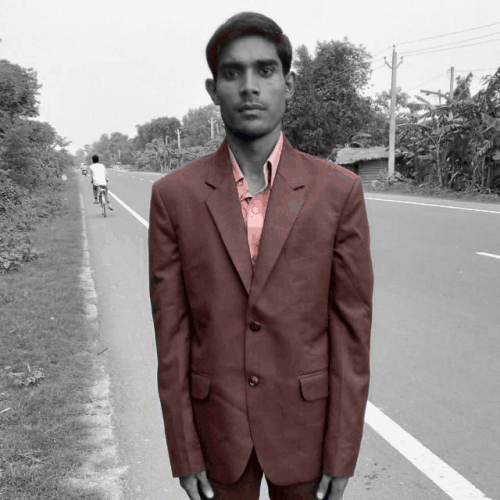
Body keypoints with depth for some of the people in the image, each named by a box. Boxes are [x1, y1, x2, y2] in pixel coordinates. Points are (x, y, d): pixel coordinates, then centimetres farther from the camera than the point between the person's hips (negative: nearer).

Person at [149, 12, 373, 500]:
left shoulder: (339, 191, -9)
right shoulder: (173, 195, -7)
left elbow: (352, 326, -7)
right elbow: (171, 330, -5)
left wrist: (342, 454, -6)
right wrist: (184, 453, -3)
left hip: (304, 421, 0)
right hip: (217, 424, 1)